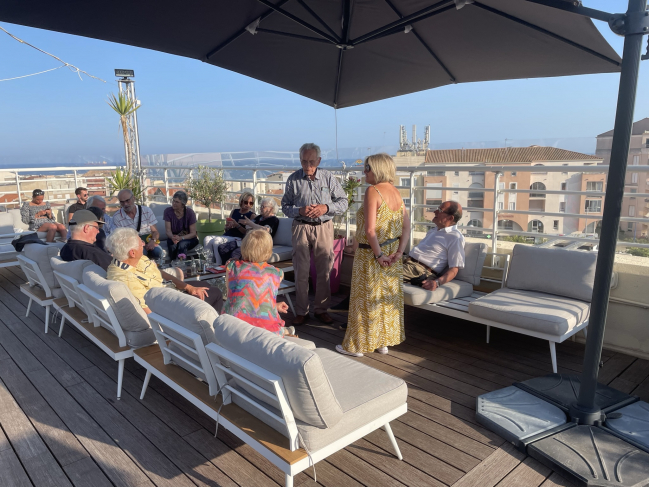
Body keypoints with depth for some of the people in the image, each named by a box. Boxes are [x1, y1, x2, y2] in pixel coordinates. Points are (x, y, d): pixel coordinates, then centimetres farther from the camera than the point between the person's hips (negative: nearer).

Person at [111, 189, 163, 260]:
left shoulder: (146, 210, 0)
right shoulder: (117, 217, -3)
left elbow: (155, 231, 3)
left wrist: (153, 240, -23)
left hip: (148, 240, 1)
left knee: (156, 251, -32)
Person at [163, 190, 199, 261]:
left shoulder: (190, 212, -13)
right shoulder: (168, 211, -6)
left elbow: (193, 233, -13)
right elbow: (168, 230, -9)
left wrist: (181, 238, -31)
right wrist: (172, 237, -33)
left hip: (188, 238, -1)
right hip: (173, 237, 1)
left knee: (182, 244, -36)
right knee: (172, 245, -34)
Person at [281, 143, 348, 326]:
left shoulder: (329, 178, 0)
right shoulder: (293, 179, 0)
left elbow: (343, 202, 3)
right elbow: (285, 206, 5)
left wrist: (326, 208, -15)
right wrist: (300, 211, -15)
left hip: (324, 228, 1)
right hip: (301, 228, 0)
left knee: (324, 272, 7)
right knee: (301, 272, 4)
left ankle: (321, 310, 22)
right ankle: (301, 312, 17)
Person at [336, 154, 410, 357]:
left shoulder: (373, 191, -17)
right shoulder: (396, 192, 6)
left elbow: (370, 229, -23)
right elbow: (406, 227, 3)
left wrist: (378, 255, -16)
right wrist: (399, 252, -1)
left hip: (371, 253, -7)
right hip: (391, 253, 7)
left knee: (365, 298, 5)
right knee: (388, 297, 15)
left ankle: (357, 345, 19)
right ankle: (384, 342, 29)